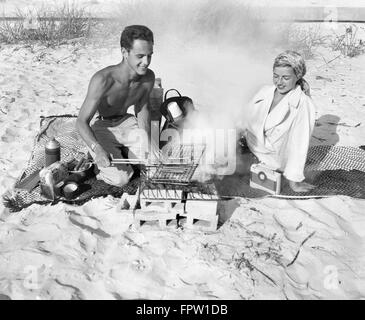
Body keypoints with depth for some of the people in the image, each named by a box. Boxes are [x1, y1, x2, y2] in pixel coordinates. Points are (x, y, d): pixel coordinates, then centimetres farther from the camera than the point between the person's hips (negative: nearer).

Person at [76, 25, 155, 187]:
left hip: (126, 122, 5)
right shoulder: (103, 80, -32)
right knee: (120, 178, -20)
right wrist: (97, 149, -46)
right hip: (101, 128, -4)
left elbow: (142, 108, 3)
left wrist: (148, 142, -10)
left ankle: (121, 150, 17)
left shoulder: (148, 77, -15)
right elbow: (81, 122, -27)